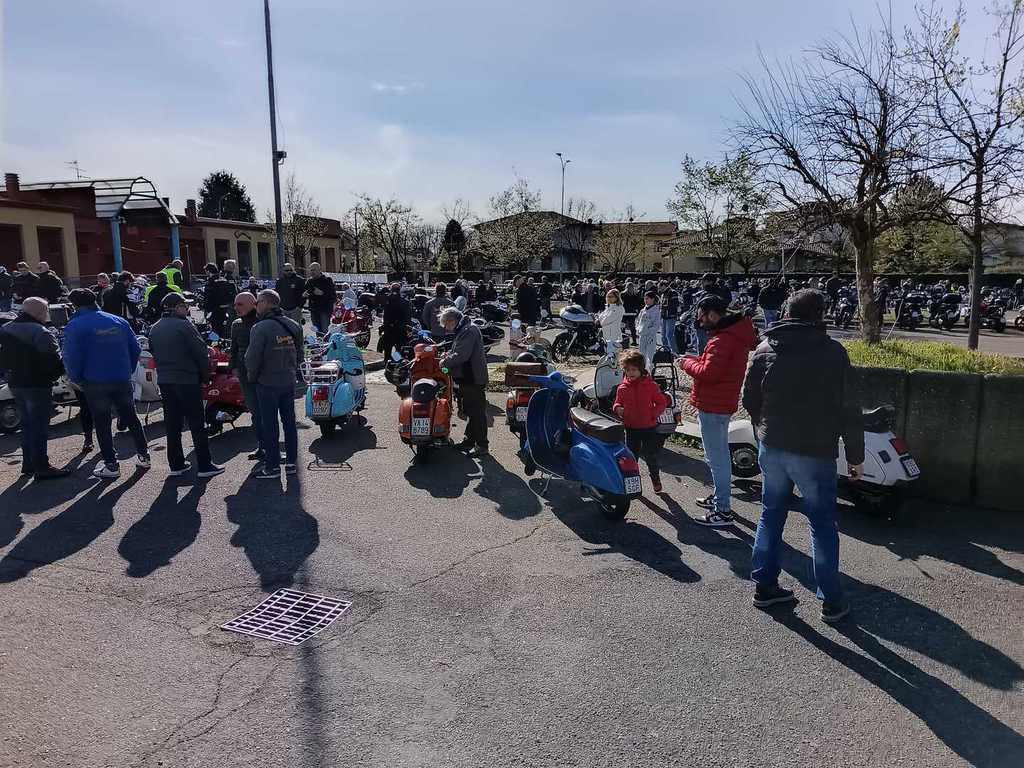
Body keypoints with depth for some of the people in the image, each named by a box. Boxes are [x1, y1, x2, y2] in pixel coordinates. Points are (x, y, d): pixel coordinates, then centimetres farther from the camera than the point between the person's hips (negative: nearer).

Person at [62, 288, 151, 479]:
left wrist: (77, 380, 1)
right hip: (123, 379, 4)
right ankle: (143, 456, 21)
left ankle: (111, 465, 9)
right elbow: (135, 348, 6)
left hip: (95, 383, -4)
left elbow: (71, 358, -13)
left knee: (102, 424, 6)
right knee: (131, 417, 17)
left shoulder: (75, 326, -9)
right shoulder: (119, 321, 5)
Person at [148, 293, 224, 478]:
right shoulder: (184, 325, -12)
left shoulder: (154, 329, 10)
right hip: (187, 380, -7)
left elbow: (154, 354, 16)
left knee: (172, 424, 12)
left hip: (164, 381, 7)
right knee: (197, 424, -2)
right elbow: (200, 352, -13)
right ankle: (204, 466, 1)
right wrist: (205, 373, 0)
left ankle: (176, 464, 17)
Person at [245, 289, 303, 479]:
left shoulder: (260, 328, -16)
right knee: (289, 422, 13)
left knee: (269, 425, 3)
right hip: (289, 382, 6)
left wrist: (252, 376, 0)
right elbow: (299, 355, 10)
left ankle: (273, 466, 9)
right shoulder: (293, 325, 4)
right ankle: (291, 462, 20)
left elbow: (252, 358, -16)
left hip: (268, 384, -6)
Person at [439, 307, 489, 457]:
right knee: (469, 410, 18)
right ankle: (469, 440, 29)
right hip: (466, 378, 11)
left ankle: (482, 445, -2)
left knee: (477, 411, -6)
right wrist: (448, 356, 5)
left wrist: (445, 362, -12)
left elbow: (461, 355, -24)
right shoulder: (462, 331, 17)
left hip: (473, 378, -11)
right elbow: (457, 351, 24)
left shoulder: (468, 331, -17)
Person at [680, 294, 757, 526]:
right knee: (720, 454, 23)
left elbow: (709, 373, -27)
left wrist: (688, 363, -11)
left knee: (716, 458, -5)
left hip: (712, 406, -11)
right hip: (723, 403, 11)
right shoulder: (736, 333, 11)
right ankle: (719, 496, 38)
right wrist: (697, 360, 4)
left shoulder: (722, 339, -23)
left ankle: (723, 511, 1)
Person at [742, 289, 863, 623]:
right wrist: (855, 455, 0)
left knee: (771, 515, 16)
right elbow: (849, 408, -8)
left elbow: (749, 399, 7)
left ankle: (764, 585, 23)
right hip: (814, 452, -4)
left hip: (772, 448, 4)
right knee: (823, 524, 7)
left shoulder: (765, 348, 2)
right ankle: (831, 601, 13)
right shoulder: (832, 351, -9)